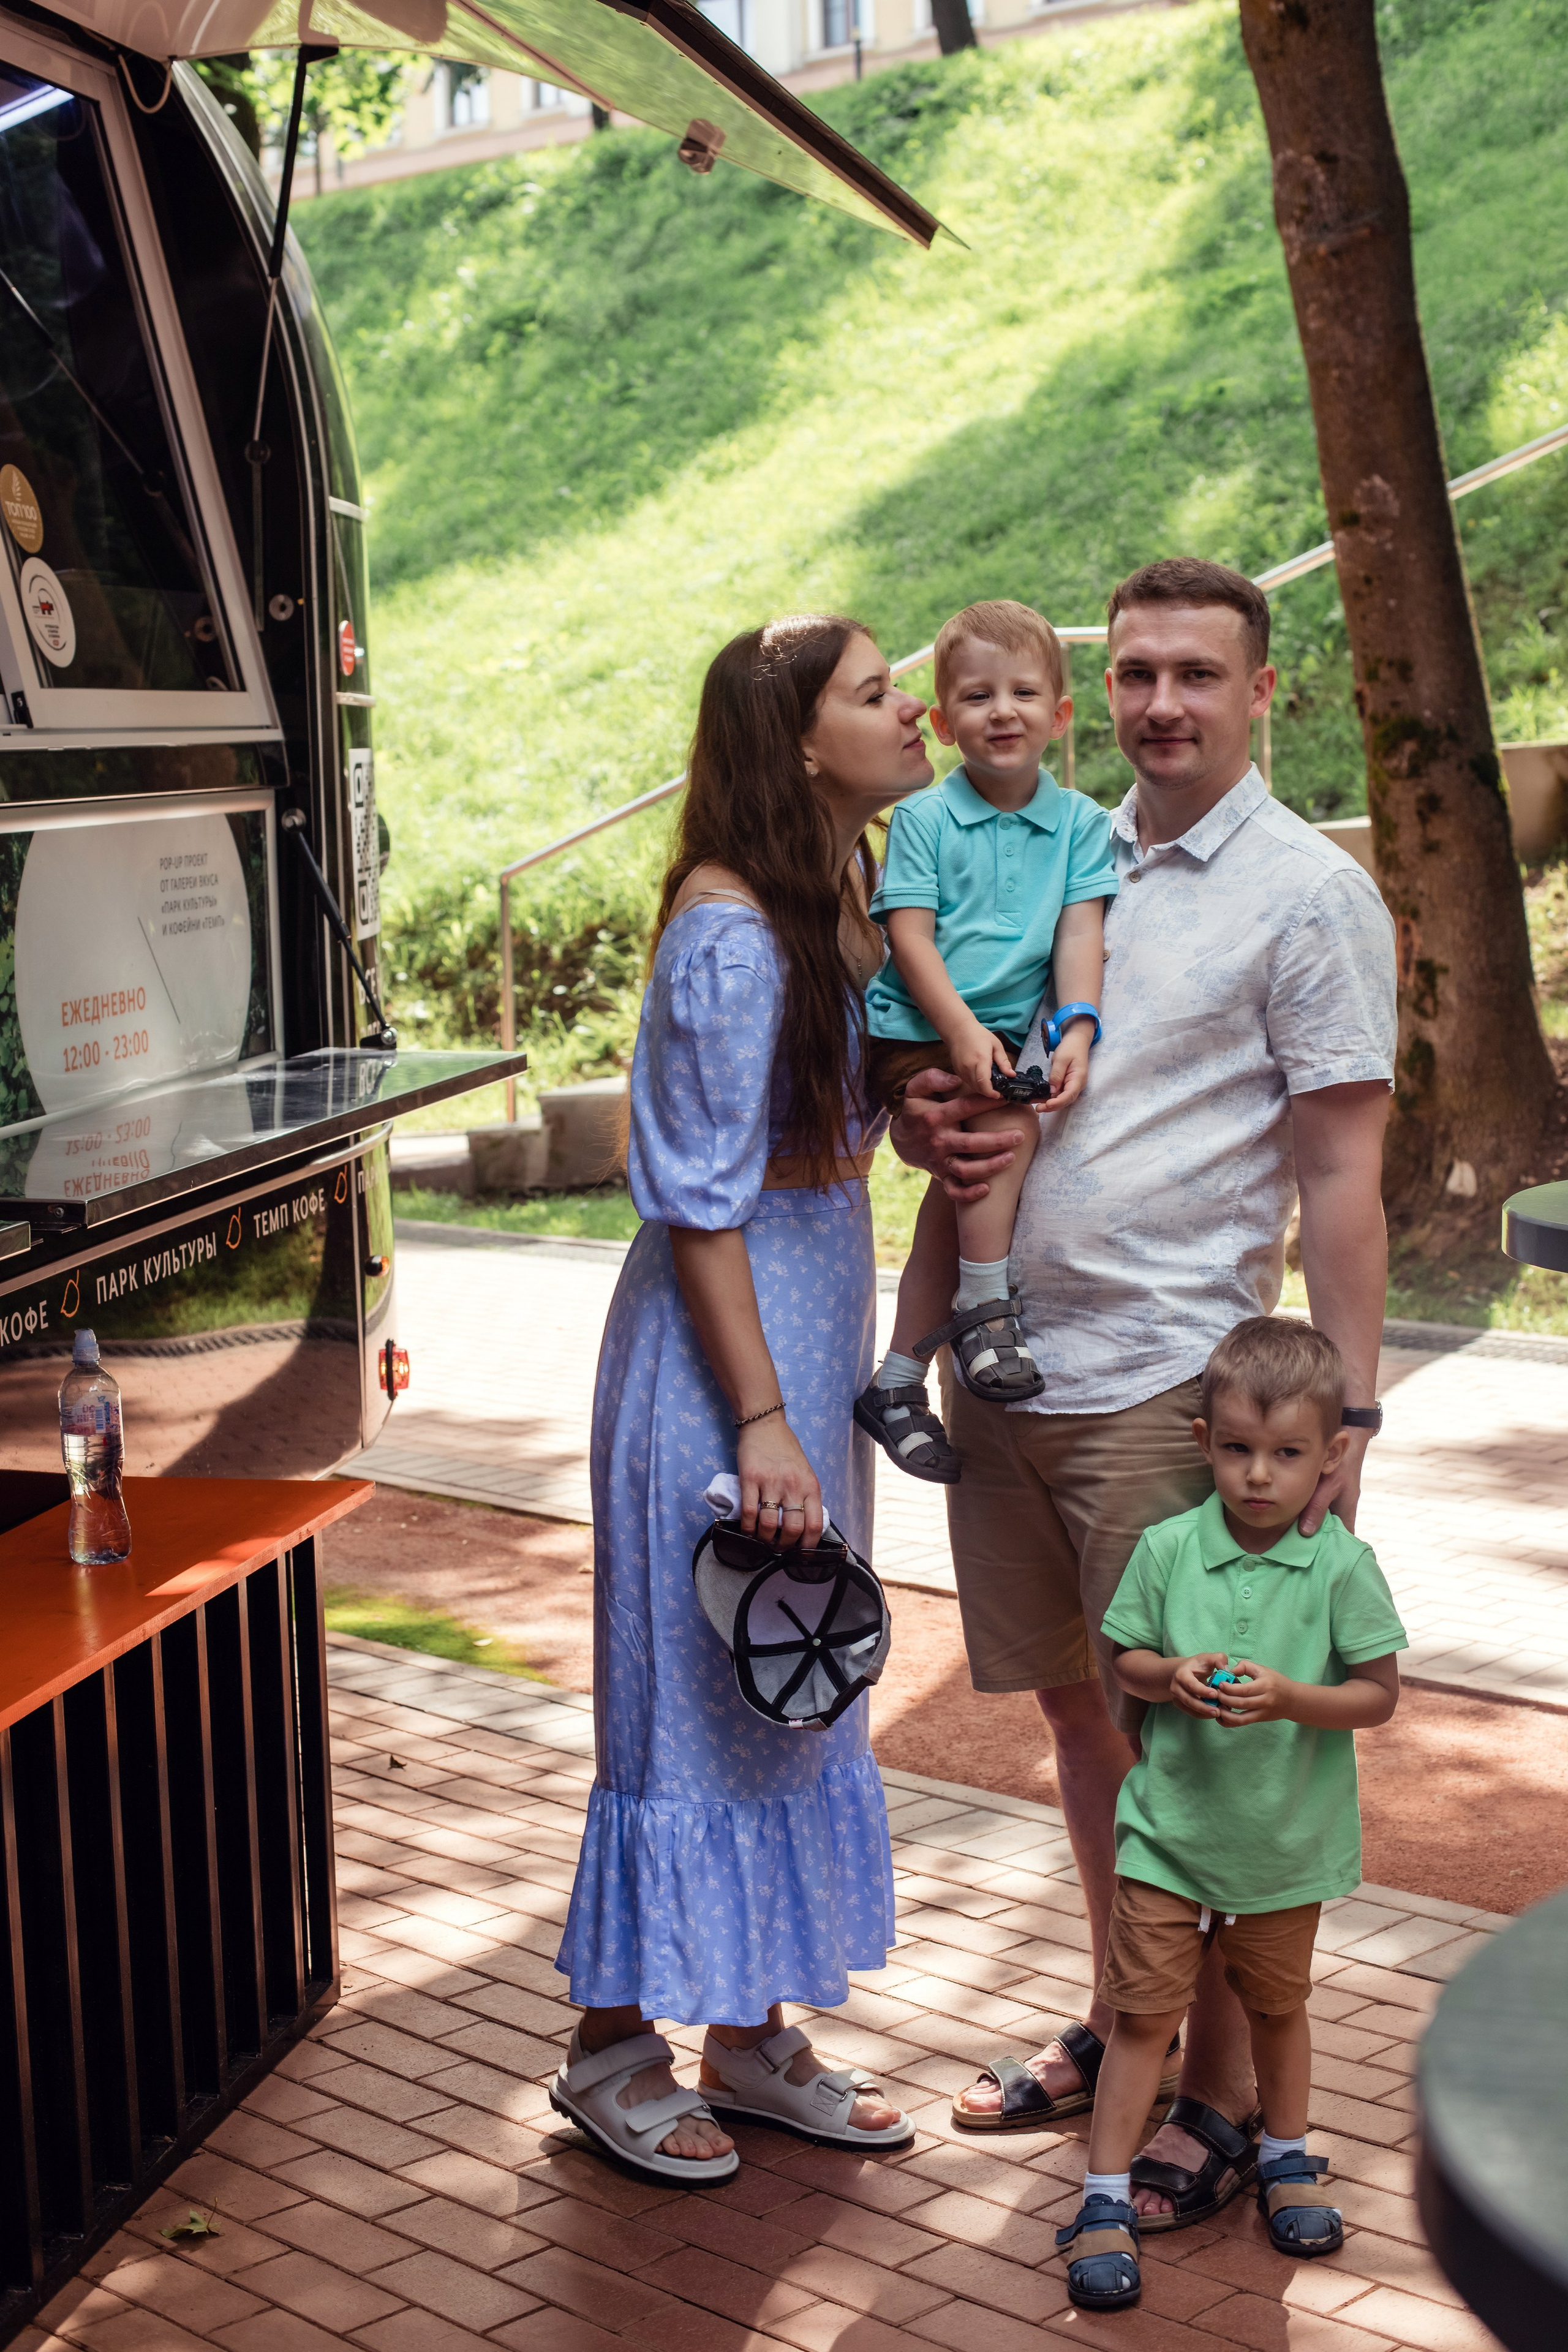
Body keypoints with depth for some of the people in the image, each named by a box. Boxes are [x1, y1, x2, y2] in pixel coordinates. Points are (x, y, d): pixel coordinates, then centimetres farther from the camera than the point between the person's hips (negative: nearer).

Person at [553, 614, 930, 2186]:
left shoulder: (852, 898, 8)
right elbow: (701, 1199, -19)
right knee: (692, 1691, 2)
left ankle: (751, 2033, 29)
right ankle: (614, 2046, 19)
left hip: (824, 1313, 9)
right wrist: (760, 1418, -20)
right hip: (719, 1339, -9)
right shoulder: (729, 925, -18)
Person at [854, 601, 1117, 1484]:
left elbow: (1080, 932, -2)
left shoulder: (1081, 822, 6)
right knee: (1006, 1131, -27)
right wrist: (962, 1031, -21)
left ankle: (899, 1383, 13)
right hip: (915, 1032, -4)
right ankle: (986, 1307, -11)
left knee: (959, 1194, 2)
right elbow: (910, 935, -9)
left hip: (1003, 1038, 4)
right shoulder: (923, 820, -3)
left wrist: (1078, 1028, -18)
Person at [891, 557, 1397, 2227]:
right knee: (1078, 1709, 16)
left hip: (1168, 1383, -6)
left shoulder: (1309, 895, -4)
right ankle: (1119, 2020, 32)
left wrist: (1342, 1414, -12)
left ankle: (1220, 2093, 16)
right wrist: (920, 1127, -4)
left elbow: (1340, 1179, -7)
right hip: (1006, 1367, 6)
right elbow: (944, 1072, 20)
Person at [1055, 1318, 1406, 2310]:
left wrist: (1290, 1699, -25)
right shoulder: (1169, 1548, -9)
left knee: (1278, 2004, 21)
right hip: (1170, 1827, 0)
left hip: (1288, 1838, 0)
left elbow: (1380, 1695, -10)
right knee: (1144, 2010, 2)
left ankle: (1287, 2158, 43)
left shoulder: (1343, 1566, -13)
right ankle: (1108, 2196, 12)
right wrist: (1172, 1677, -20)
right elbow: (1126, 1661, 1)